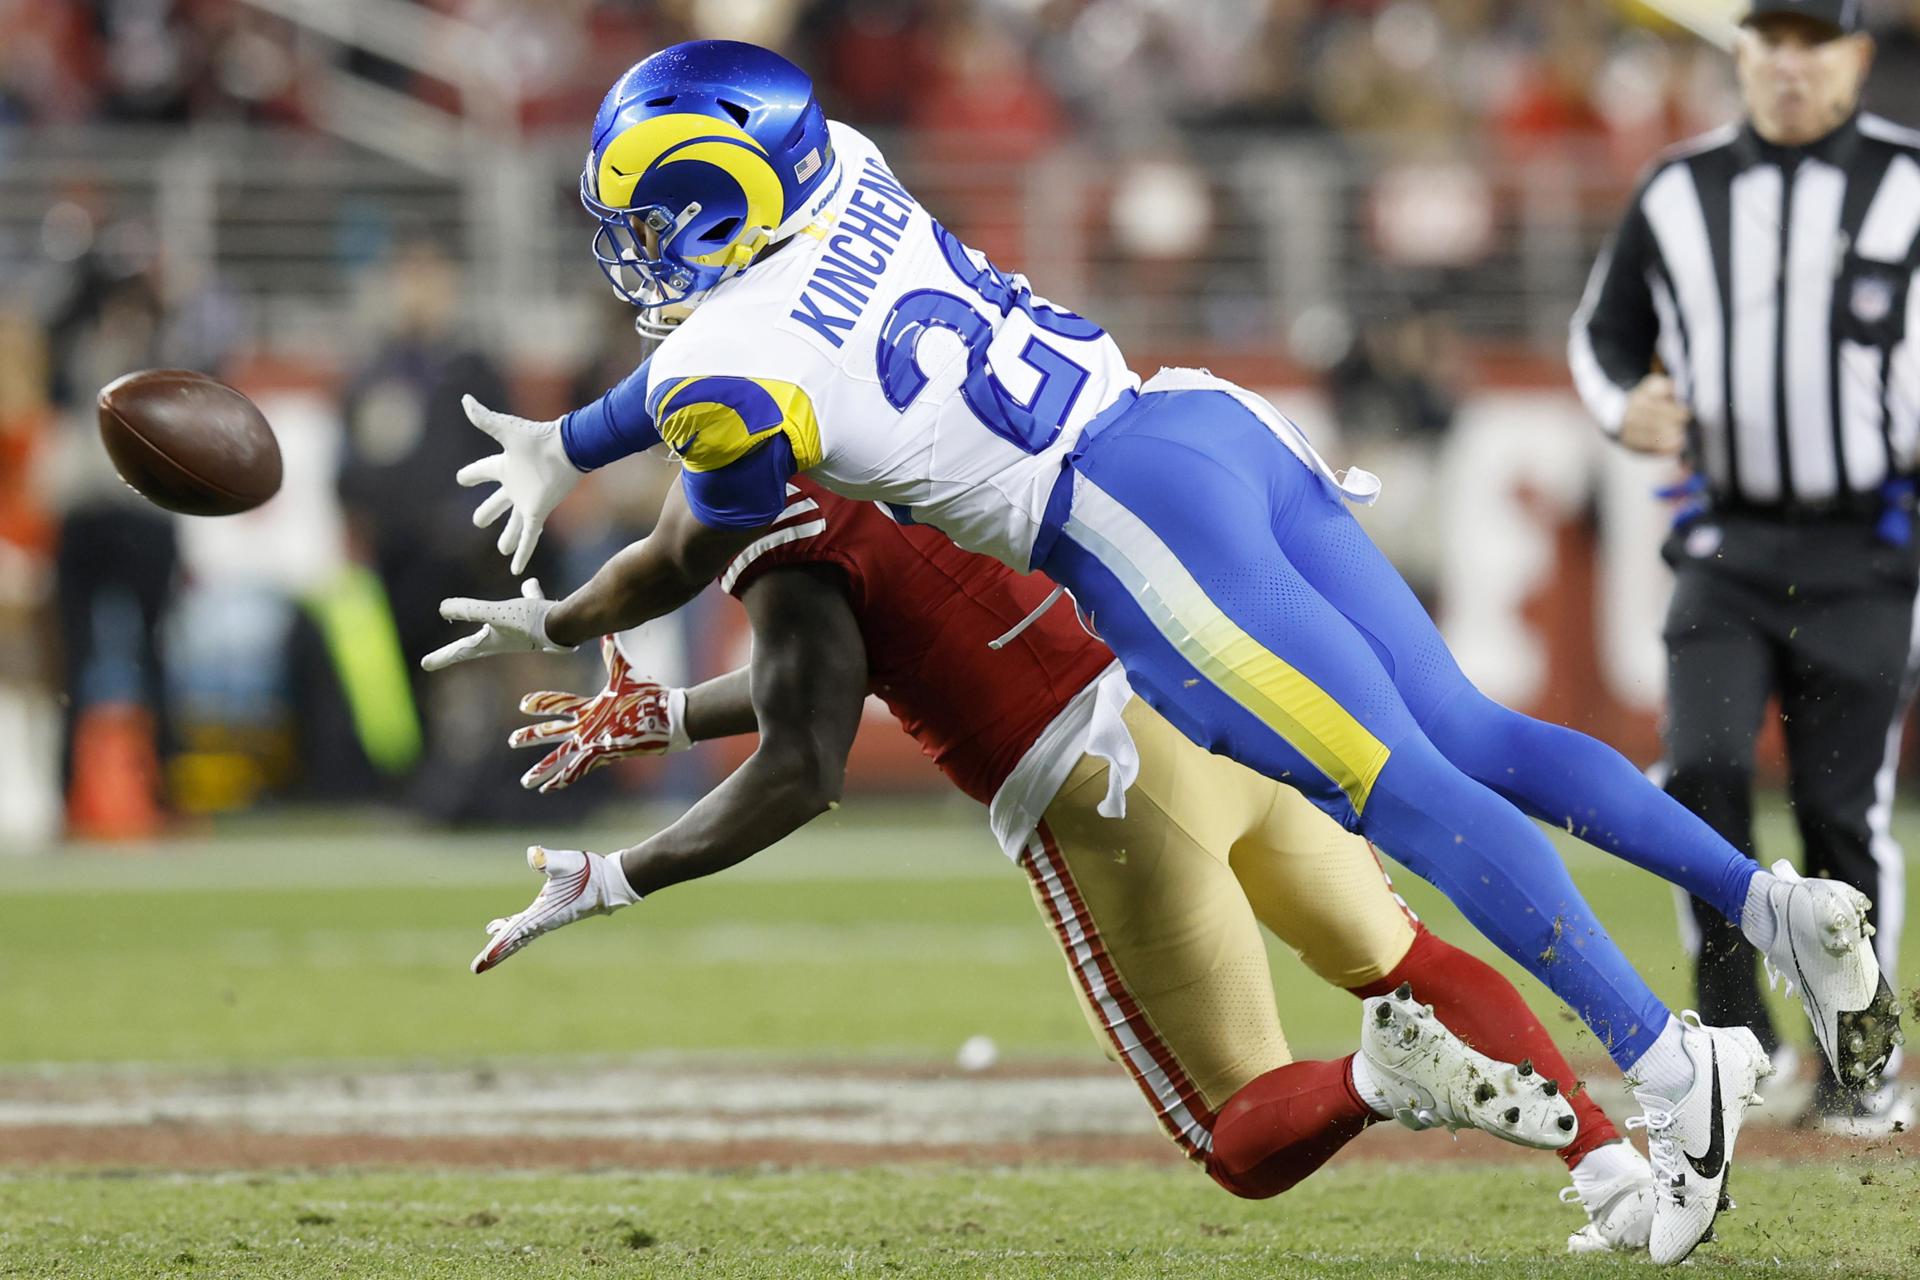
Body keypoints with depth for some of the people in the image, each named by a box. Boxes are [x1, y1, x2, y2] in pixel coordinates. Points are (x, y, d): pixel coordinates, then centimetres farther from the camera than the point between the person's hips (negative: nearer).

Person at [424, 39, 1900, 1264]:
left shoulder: (731, 385, -5)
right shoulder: (843, 172, 16)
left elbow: (688, 563, 17)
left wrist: (547, 627, 35)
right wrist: (564, 446, 46)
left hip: (1137, 520, -8)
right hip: (1217, 420, 8)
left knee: (1408, 793, -13)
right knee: (1471, 737, 6)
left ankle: (1670, 1068, -21)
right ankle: (1776, 900, -6)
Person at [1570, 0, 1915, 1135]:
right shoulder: (1683, 192, 7)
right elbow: (1606, 330, 18)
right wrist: (1626, 407, -4)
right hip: (1727, 541, 2)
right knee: (1704, 770, -15)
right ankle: (1735, 1033, -3)